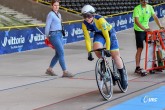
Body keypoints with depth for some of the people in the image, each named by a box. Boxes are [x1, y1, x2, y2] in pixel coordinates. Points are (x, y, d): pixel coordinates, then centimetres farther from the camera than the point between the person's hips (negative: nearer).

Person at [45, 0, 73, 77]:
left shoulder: (59, 14, 16)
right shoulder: (51, 14, -9)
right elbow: (47, 26, -9)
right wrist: (47, 37, -4)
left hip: (59, 35, 9)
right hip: (54, 35, -8)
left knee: (58, 54, 9)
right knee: (61, 53, -10)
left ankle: (49, 69, 21)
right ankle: (65, 72, -8)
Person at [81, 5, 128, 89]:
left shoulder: (99, 19, -36)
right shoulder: (84, 24, -22)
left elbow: (106, 36, -33)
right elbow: (87, 39, -17)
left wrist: (107, 49, -33)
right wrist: (89, 52, -22)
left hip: (109, 32, -3)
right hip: (98, 34, 3)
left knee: (115, 54, -6)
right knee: (97, 48, -27)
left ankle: (123, 75, 9)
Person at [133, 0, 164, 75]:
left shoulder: (150, 7, 2)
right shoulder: (137, 9, -15)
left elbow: (155, 17, 2)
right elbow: (136, 21, -24)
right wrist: (144, 29, -36)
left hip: (147, 30, 6)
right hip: (139, 30, -6)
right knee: (140, 48, -10)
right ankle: (137, 68, -7)